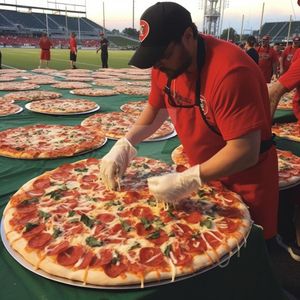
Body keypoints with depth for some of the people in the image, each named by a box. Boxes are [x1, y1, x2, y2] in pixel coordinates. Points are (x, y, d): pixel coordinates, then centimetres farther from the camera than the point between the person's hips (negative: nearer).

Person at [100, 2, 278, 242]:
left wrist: (188, 181, -33)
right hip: (204, 173, 6)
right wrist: (125, 145, -7)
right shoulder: (166, 64, -8)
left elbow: (245, 152, -32)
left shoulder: (229, 72, -32)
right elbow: (157, 109, 6)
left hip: (244, 182, -6)